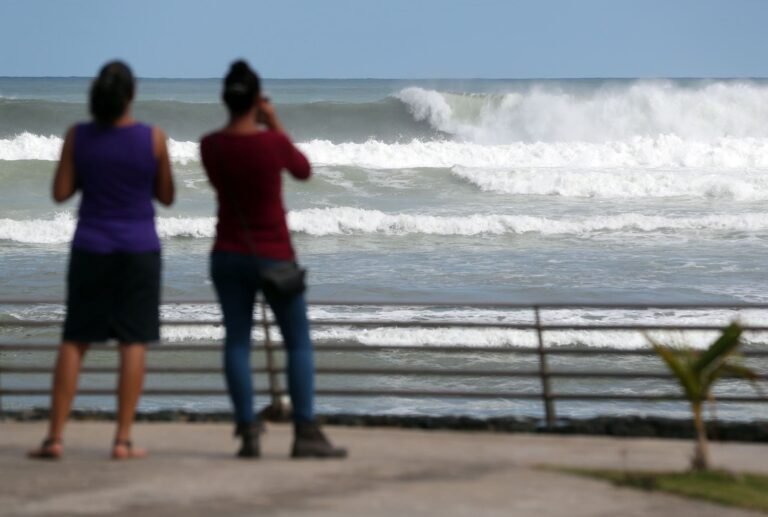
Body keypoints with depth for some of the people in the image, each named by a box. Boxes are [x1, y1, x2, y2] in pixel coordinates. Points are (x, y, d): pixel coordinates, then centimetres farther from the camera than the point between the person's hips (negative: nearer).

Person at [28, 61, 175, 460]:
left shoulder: (77, 136, -6)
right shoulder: (152, 138, -8)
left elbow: (60, 193, -2)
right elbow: (166, 196, 1)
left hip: (91, 248, 2)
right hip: (139, 249, -1)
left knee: (75, 341, 8)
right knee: (134, 342, 3)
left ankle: (55, 437, 4)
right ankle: (123, 440, 0)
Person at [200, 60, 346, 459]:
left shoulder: (210, 146, -4)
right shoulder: (273, 142, -16)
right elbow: (303, 171, 4)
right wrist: (275, 125, 6)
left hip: (228, 255, 4)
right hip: (273, 257, -3)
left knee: (237, 341, 5)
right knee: (299, 343, 5)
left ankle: (248, 433, -3)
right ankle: (306, 434, 0)